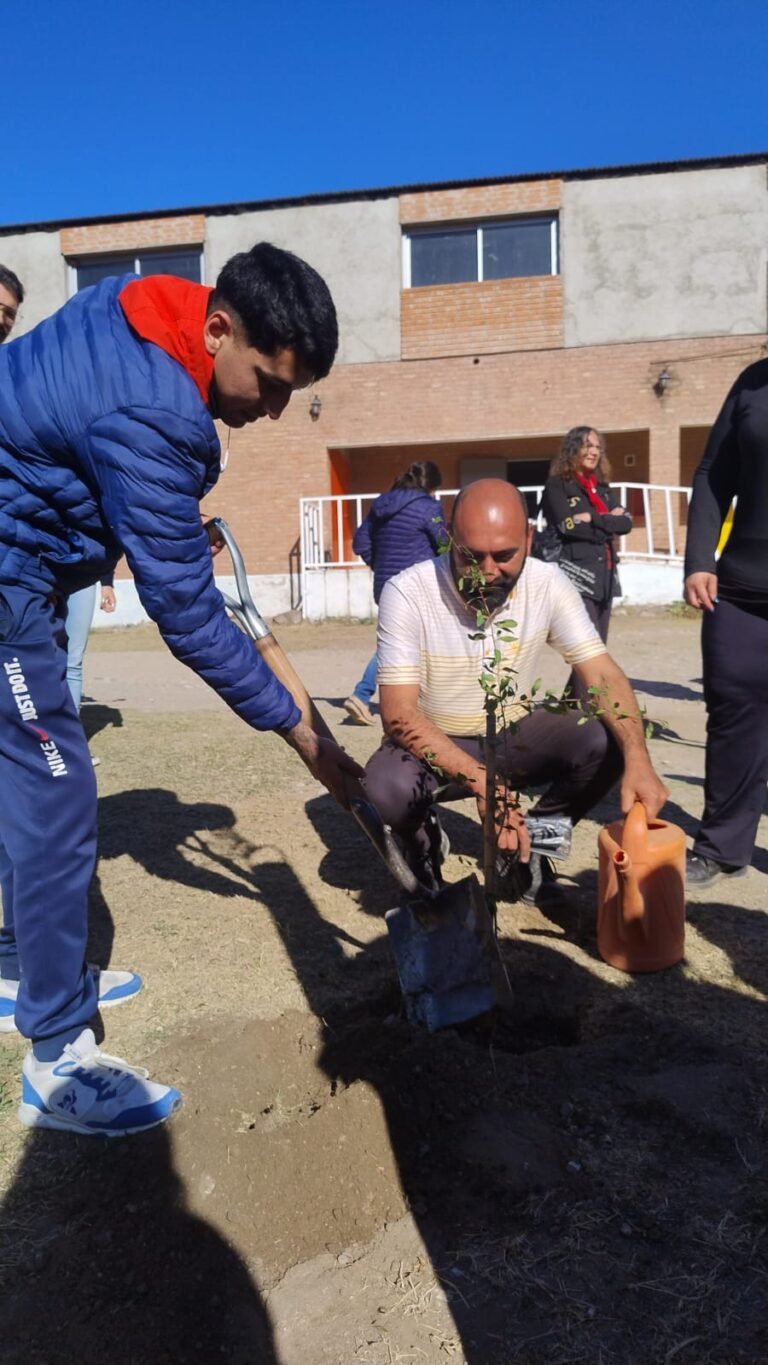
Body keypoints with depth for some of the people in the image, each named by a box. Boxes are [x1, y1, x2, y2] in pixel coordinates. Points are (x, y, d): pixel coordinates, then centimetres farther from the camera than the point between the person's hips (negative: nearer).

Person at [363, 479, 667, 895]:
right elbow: (399, 715, -30)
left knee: (606, 744, -24)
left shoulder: (547, 584, -15)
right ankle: (423, 842, 3)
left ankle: (534, 841, 5)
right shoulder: (407, 593, -25)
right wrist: (481, 781, -43)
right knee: (389, 785, -36)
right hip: (435, 744, -3)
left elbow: (603, 675, -18)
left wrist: (638, 760, -37)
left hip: (514, 734, 3)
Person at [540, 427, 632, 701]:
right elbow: (570, 526, -13)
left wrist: (593, 519, -8)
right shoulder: (557, 486, 1)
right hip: (576, 576, -7)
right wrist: (608, 522, -1)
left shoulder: (602, 487, 20)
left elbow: (626, 522, 6)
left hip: (605, 576, 7)